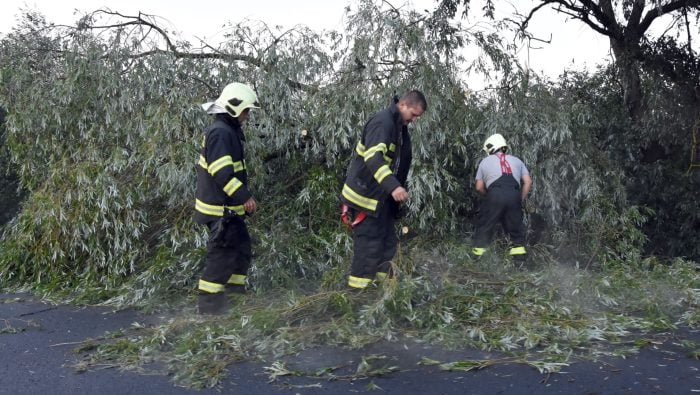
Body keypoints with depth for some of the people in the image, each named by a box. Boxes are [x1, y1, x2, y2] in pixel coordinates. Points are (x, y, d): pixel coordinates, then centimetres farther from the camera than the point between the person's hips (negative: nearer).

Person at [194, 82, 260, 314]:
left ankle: (235, 293, 27)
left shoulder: (228, 131, 16)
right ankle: (208, 303, 5)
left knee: (242, 246, 17)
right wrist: (245, 197, -25)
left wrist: (242, 196, 22)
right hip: (220, 209, -11)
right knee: (223, 254, -5)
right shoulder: (220, 132, -17)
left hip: (227, 206, 11)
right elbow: (222, 173, -26)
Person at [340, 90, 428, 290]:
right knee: (369, 247, -8)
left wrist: (397, 188, 17)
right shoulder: (382, 122, -19)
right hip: (365, 197, -10)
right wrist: (393, 186, -46)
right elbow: (374, 157, -35)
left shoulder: (399, 127, 13)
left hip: (383, 198, 10)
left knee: (388, 244, 15)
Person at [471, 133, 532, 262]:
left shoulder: (485, 161, 21)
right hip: (514, 195, 2)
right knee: (516, 225, 16)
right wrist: (521, 200, 19)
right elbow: (528, 182, 15)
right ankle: (519, 256, 15)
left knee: (484, 225, 9)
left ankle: (477, 254, 12)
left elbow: (479, 187, 15)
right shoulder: (516, 160, 27)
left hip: (495, 194, -2)